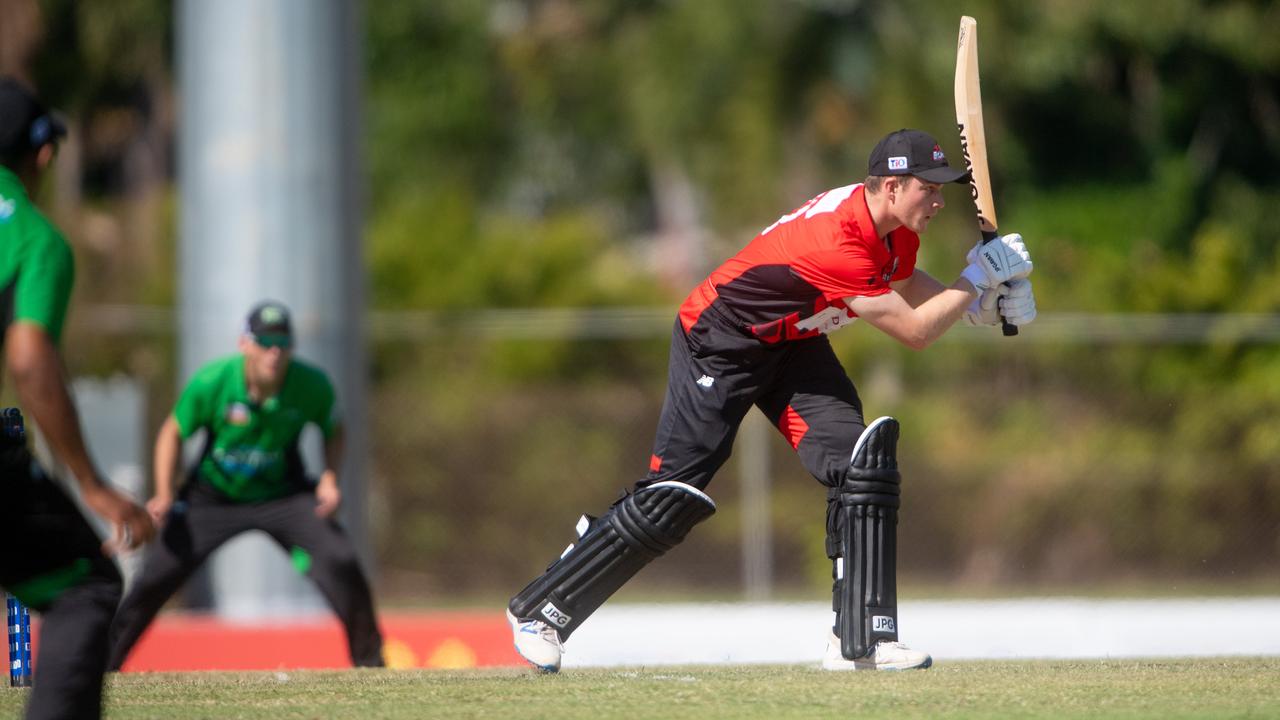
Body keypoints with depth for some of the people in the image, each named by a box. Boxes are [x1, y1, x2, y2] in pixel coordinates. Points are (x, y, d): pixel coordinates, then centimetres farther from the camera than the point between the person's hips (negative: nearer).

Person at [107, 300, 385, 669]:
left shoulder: (313, 386, -19)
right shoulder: (211, 382, -22)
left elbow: (333, 431, 2)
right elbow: (174, 431, -7)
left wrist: (329, 479, -16)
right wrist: (164, 496, -17)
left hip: (283, 496, 1)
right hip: (212, 497, -1)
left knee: (340, 563, -18)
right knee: (155, 578, -6)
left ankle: (369, 660, 0)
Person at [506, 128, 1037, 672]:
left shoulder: (894, 226, -7)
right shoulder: (837, 243, -35)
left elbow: (905, 281, 17)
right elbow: (914, 332, -29)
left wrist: (982, 299, 0)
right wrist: (976, 279, -19)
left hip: (793, 344, 8)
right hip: (719, 348, -8)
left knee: (861, 465, -12)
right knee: (673, 498, -8)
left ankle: (861, 641, -11)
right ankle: (537, 610, 8)